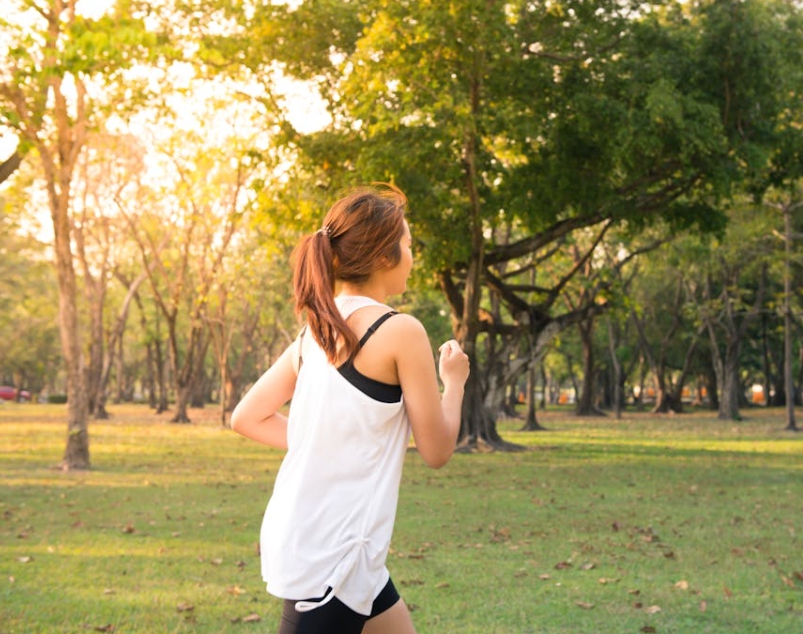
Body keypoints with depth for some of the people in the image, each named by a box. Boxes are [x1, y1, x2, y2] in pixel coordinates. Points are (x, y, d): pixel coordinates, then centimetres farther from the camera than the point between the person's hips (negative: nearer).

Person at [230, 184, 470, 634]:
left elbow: (247, 418, 12)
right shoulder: (400, 330, -13)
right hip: (331, 555, -9)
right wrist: (455, 381, 9)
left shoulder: (317, 330, 8)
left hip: (305, 539, 9)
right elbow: (437, 450, -7)